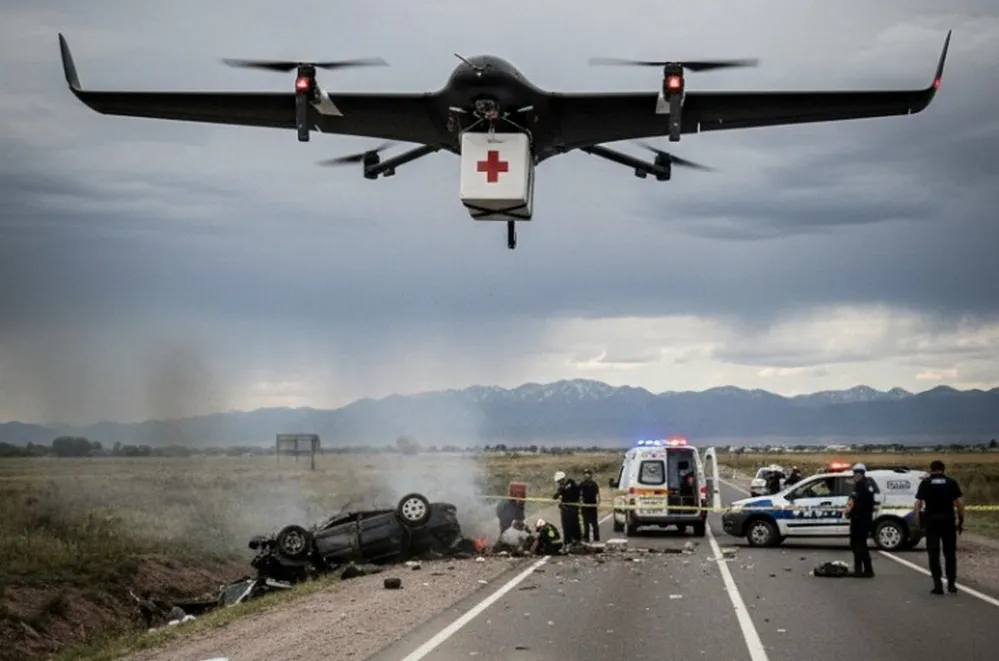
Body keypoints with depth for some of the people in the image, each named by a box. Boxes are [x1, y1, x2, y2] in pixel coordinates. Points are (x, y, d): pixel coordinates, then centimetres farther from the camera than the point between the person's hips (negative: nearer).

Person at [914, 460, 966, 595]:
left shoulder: (925, 483, 0)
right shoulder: (951, 482, 2)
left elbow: (918, 504, -7)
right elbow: (960, 502, -3)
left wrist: (918, 521, 0)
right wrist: (961, 521, 4)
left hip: (931, 521, -1)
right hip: (948, 521, 1)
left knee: (934, 553, 4)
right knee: (950, 553, 13)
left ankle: (938, 585, -1)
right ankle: (951, 584, 14)